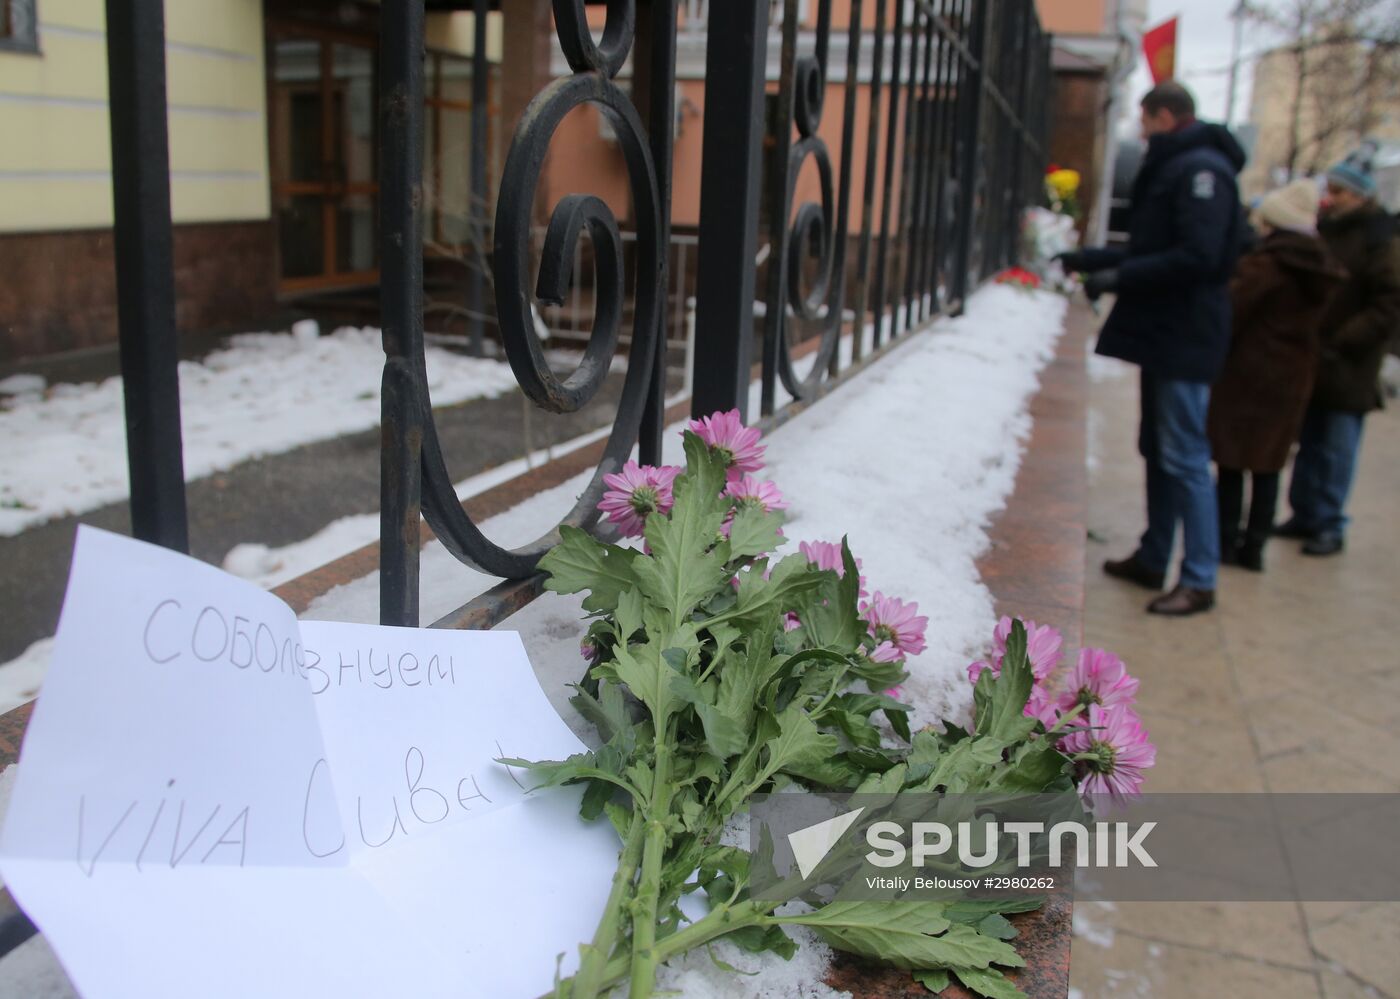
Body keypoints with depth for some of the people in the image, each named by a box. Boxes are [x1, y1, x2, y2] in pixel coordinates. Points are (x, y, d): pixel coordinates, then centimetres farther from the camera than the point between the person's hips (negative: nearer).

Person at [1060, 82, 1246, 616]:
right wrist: (1087, 259, 22)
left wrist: (1120, 277, -18)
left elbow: (1197, 257, -24)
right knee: (1158, 450, 15)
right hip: (1163, 333, 10)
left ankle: (1199, 581, -2)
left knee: (1184, 457, -8)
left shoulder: (1201, 170, -14)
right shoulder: (1173, 169, 18)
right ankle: (1153, 558, 25)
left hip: (1185, 339, -10)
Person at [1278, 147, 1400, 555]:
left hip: (1348, 371, -6)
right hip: (1309, 363, 6)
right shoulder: (1322, 232, 7)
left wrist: (1340, 345, -19)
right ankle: (1305, 514, 24)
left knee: (1335, 450, 1)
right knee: (1308, 443, 13)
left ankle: (1329, 526, 11)